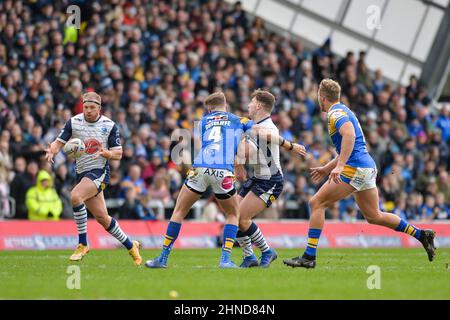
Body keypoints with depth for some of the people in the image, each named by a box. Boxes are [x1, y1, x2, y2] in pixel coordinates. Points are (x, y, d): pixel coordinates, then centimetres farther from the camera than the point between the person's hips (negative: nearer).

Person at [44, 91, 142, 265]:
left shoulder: (110, 126, -4)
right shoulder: (73, 122, 2)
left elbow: (118, 154, 0)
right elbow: (59, 142, 2)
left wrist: (105, 153, -21)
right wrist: (52, 150, -21)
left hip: (99, 171, -5)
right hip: (82, 172, 5)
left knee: (75, 196, -30)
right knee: (102, 218, 7)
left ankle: (82, 243, -19)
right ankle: (130, 246, 26)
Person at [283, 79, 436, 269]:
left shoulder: (336, 112, -8)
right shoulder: (343, 112, 24)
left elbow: (349, 134, -28)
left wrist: (339, 166, -33)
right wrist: (327, 168, 34)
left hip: (355, 168, -10)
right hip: (367, 167, 10)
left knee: (316, 203, -6)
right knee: (373, 216, 17)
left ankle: (309, 256, -9)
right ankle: (421, 235, 17)